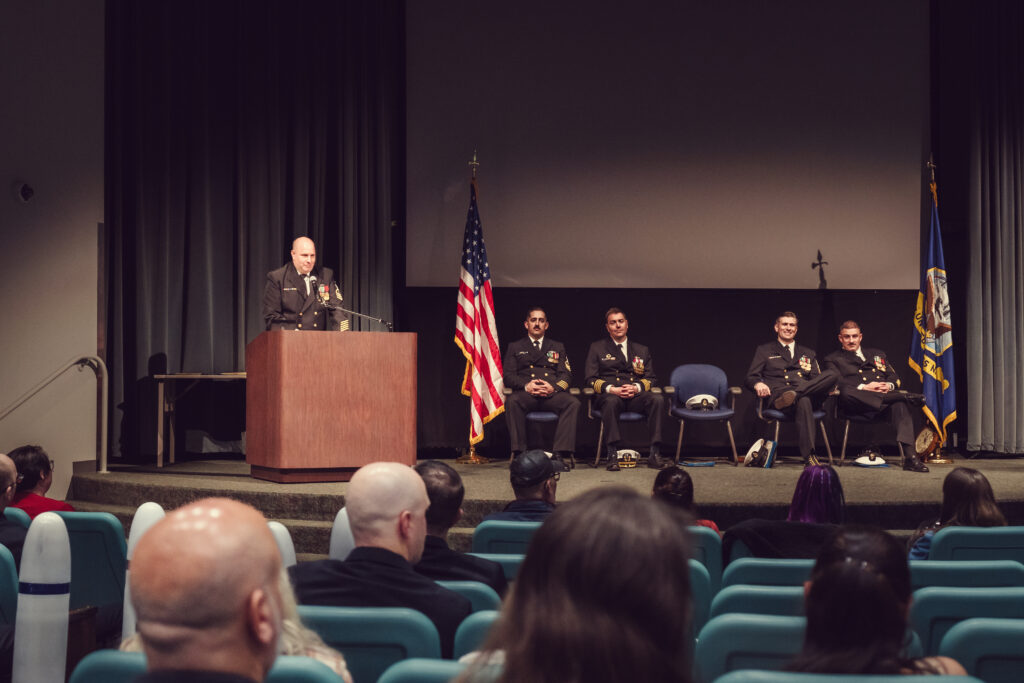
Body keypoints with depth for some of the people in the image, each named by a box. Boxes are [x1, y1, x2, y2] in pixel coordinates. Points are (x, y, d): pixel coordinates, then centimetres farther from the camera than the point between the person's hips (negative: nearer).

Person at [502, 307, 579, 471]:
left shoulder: (557, 347, 25)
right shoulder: (515, 347, 21)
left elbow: (566, 375, 13)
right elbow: (508, 376, 8)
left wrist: (553, 387, -11)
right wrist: (526, 385, -13)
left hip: (552, 393, 1)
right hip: (526, 394, -1)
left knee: (573, 403, -32)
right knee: (511, 401, -36)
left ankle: (560, 454, -37)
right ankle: (519, 454, -34)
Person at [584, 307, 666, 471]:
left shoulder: (642, 350, 23)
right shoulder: (597, 348, 16)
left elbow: (651, 378, 15)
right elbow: (591, 379, 7)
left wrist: (637, 387, -9)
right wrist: (611, 389, -13)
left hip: (636, 396, 2)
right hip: (610, 395, -2)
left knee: (658, 399, -30)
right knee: (611, 401, -40)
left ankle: (655, 454, -32)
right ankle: (612, 454, -40)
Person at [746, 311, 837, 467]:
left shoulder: (808, 353, 33)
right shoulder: (764, 351, 24)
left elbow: (817, 379, 22)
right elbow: (751, 377, 13)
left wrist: (825, 387, -5)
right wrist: (758, 384, -14)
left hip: (810, 394, 4)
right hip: (778, 394, -4)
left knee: (831, 375, -29)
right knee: (803, 402, -43)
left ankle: (792, 396, -42)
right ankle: (809, 458, -53)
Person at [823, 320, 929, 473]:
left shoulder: (877, 354, 34)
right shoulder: (833, 359, 21)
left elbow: (895, 378, 23)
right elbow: (837, 384, 2)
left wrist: (889, 386, -3)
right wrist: (863, 388, -13)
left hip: (884, 398, 3)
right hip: (857, 403, -3)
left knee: (900, 404, -34)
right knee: (846, 393, -40)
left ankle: (909, 455, -50)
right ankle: (907, 396, -36)